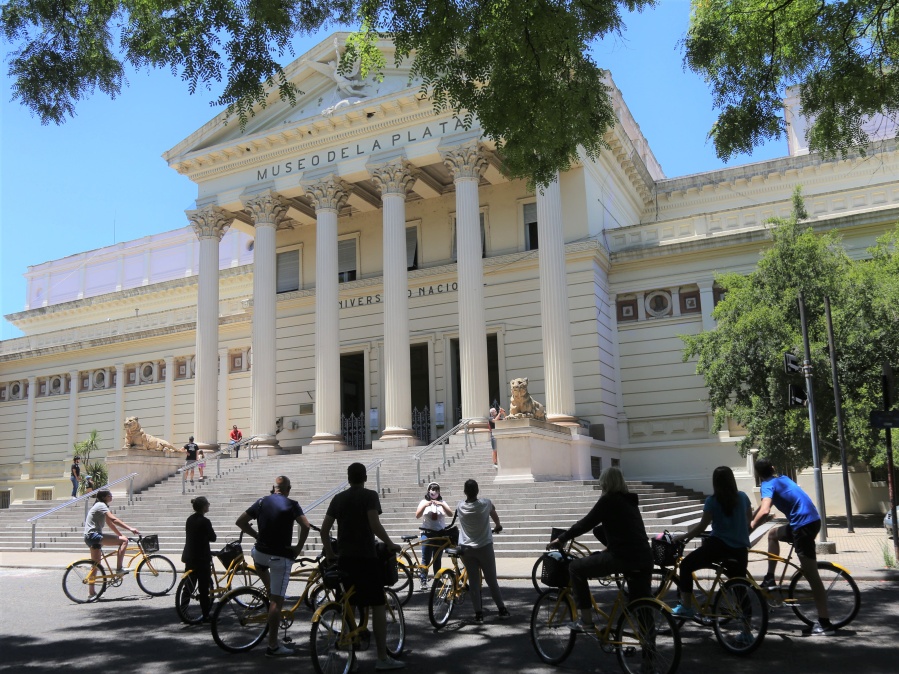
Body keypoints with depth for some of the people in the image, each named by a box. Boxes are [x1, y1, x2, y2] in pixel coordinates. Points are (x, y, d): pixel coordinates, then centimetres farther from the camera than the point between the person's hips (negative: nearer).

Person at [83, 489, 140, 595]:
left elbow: (110, 523, 20)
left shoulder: (100, 506, 20)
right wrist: (130, 528, -29)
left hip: (90, 537, 11)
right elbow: (113, 519, -25)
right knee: (124, 540, -19)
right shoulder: (101, 505, -11)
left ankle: (91, 591, 19)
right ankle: (119, 569, -17)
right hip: (93, 535, -11)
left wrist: (121, 535, 16)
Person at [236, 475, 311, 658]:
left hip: (261, 552, 4)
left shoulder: (262, 502, 5)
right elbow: (305, 525, -17)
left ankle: (268, 590, 34)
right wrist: (299, 547, -6)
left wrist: (256, 536, 14)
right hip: (281, 556, -4)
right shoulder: (291, 504, -5)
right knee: (277, 601, -2)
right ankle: (273, 646, 0)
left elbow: (240, 522, 6)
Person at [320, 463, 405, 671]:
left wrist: (329, 553, 17)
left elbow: (324, 529, 8)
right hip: (365, 557, -6)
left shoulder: (338, 499, 11)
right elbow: (375, 525, -17)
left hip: (344, 558, 6)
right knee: (378, 606, -1)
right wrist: (390, 544, -6)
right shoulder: (370, 495, -5)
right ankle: (383, 658, -2)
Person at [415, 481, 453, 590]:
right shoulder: (424, 502, 4)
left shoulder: (442, 502, 8)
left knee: (437, 558, 9)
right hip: (427, 533, -2)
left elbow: (450, 513, -7)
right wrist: (425, 505, -21)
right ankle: (423, 581, -3)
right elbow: (417, 516, -7)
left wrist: (441, 505, -21)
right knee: (426, 558, -7)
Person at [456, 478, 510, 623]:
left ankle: (478, 613, 6)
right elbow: (494, 515, 14)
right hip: (484, 547, -1)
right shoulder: (486, 504, -7)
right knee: (491, 580, 9)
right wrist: (498, 526, 33)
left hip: (466, 548, 1)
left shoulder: (460, 507, -6)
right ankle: (502, 609, 17)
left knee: (473, 582, 6)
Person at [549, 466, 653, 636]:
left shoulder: (608, 500, 0)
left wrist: (561, 539, 10)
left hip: (623, 557, -8)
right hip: (644, 559, 8)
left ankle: (586, 623, 7)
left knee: (576, 567, 7)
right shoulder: (630, 501, 23)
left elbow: (586, 524, -1)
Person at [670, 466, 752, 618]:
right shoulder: (742, 497, 5)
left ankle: (686, 607, 2)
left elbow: (701, 527, -7)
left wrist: (682, 537, 4)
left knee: (686, 566, 8)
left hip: (719, 545, -5)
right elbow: (749, 518, 20)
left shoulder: (712, 501, -8)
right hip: (740, 548, 5)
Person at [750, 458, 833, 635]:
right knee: (773, 534, 29)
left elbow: (764, 511, -27)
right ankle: (770, 579, 28)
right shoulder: (782, 478, 18)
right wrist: (750, 520, 31)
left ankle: (824, 623, -5)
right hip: (811, 519, 10)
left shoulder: (768, 485, -9)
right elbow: (763, 506, 29)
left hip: (803, 524, -10)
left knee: (811, 574, -7)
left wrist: (748, 528, -19)